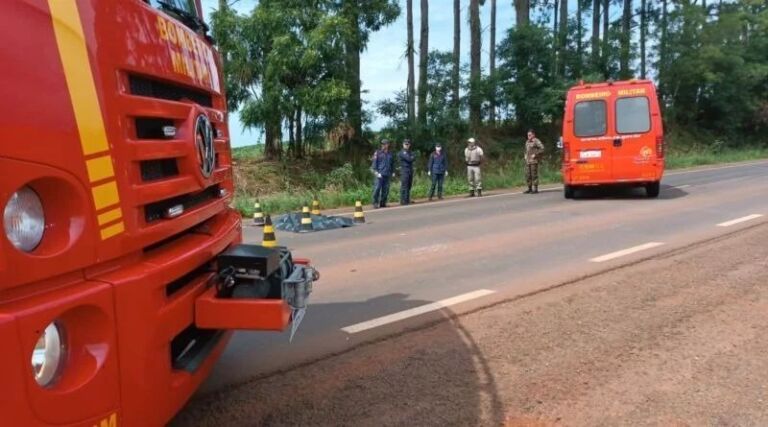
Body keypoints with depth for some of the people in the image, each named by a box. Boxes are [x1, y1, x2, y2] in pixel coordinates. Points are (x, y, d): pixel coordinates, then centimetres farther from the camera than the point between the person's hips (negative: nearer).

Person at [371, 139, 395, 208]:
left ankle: (383, 203, 12)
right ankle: (375, 204, -7)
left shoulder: (390, 154, 16)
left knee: (385, 190, 4)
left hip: (387, 175, 5)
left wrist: (393, 172, 17)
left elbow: (392, 163, 26)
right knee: (377, 189, -11)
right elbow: (374, 163, -3)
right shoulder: (378, 153, 1)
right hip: (379, 175, -5)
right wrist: (376, 173, -12)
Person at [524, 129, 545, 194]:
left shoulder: (536, 141, -6)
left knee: (534, 175, -7)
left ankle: (535, 189, -4)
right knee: (527, 175, 7)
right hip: (527, 161, 8)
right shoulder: (527, 142, 19)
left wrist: (535, 154, -16)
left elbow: (542, 148, -15)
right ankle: (530, 189, 14)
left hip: (534, 161, -8)